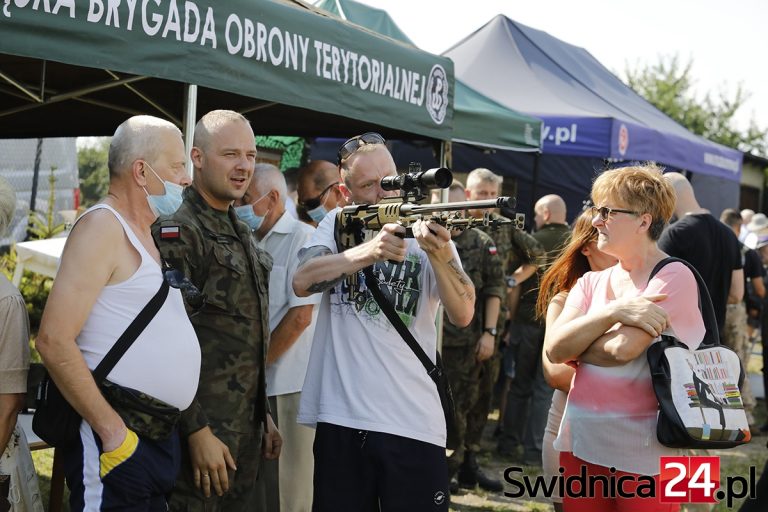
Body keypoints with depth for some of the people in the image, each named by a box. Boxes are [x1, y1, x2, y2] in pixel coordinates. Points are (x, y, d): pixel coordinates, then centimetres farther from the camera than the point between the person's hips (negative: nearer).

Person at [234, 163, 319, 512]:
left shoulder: (302, 239, -8)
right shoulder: (253, 244, 12)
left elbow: (300, 317, -15)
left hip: (289, 385, -7)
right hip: (258, 384, 7)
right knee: (260, 483, 12)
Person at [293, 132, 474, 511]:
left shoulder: (428, 230, 3)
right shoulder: (338, 224, 7)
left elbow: (463, 315, -8)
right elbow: (302, 282, -11)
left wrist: (441, 255, -26)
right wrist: (369, 252, -26)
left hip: (414, 422, -1)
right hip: (340, 417, 1)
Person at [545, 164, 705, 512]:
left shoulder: (673, 277, -9)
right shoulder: (591, 282, 10)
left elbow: (623, 348, -21)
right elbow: (553, 349, -5)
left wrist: (572, 345, -4)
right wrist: (614, 312, -16)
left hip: (645, 455, -6)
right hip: (581, 443, 6)